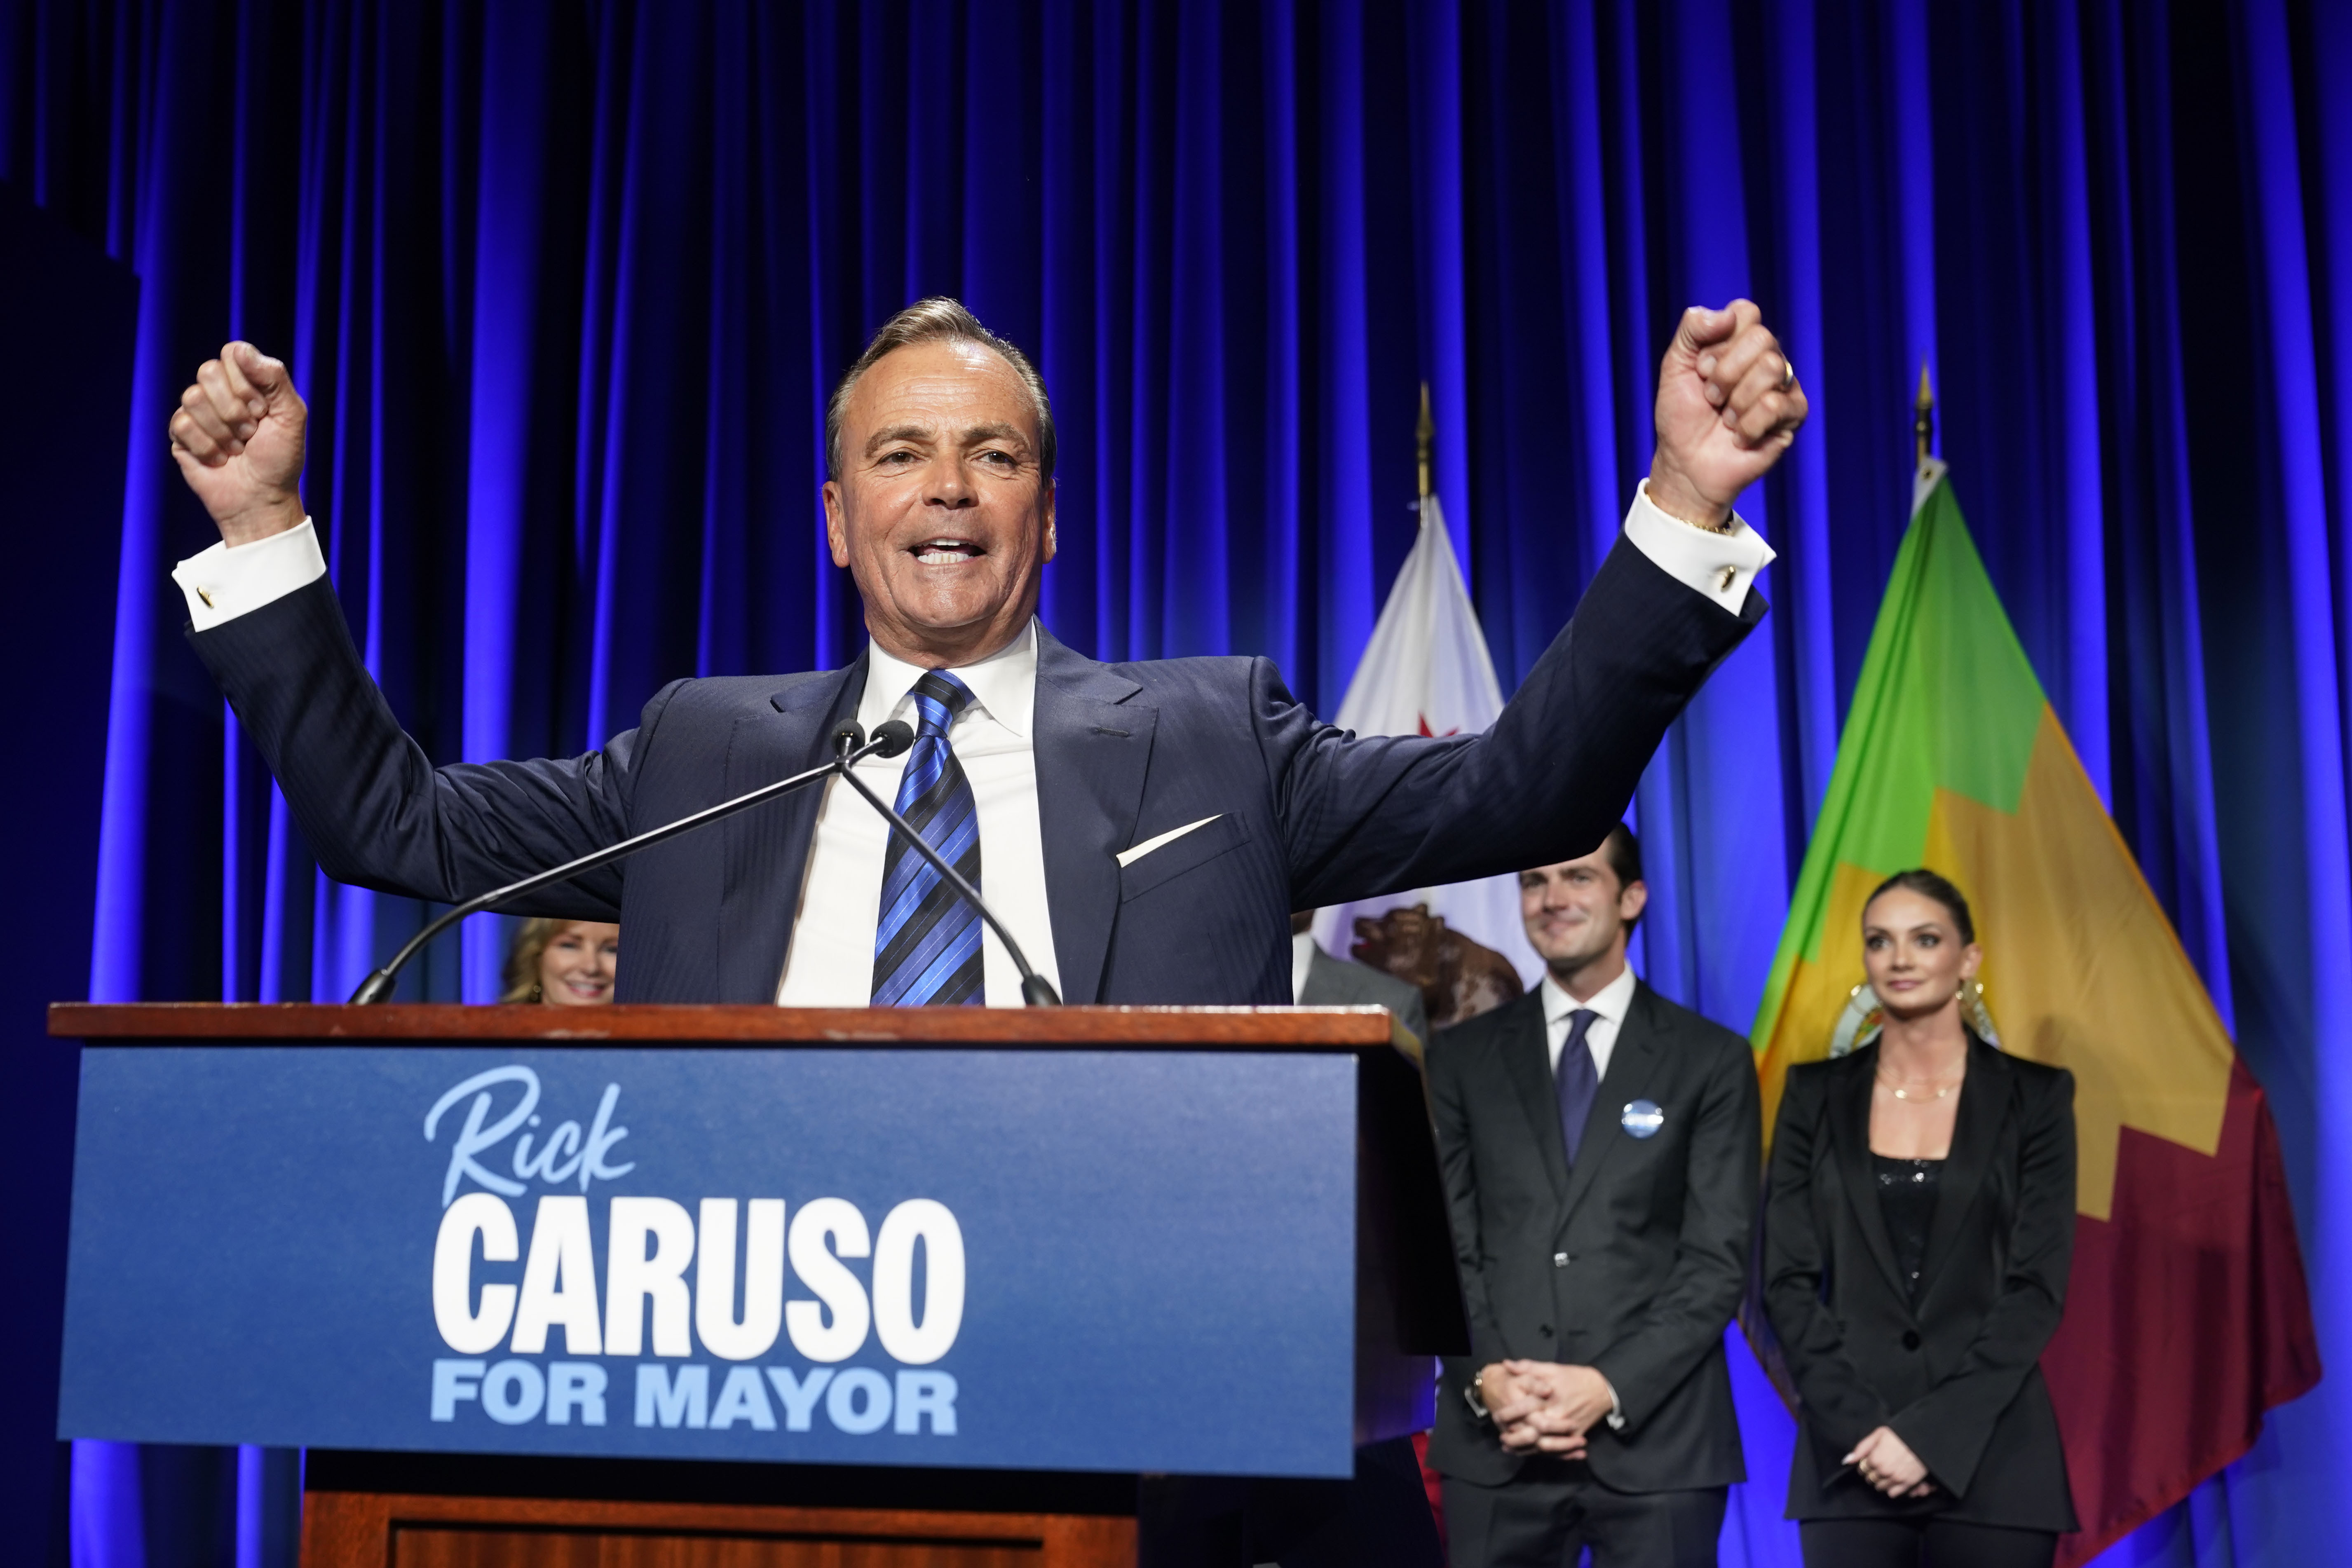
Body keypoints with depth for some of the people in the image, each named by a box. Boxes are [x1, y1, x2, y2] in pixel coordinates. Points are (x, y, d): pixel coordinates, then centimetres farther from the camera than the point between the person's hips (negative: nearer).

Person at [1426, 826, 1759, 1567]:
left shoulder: (1712, 1060, 5)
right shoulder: (1462, 1057, 10)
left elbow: (1719, 1257, -1)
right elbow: (1446, 1244, 5)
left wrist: (1612, 1387, -12)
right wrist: (1487, 1379, -10)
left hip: (1655, 1438, -1)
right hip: (1494, 1442, 2)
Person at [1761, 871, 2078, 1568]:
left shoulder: (2035, 1096, 2)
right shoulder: (1817, 1095, 6)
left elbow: (2038, 1287, -4)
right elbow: (1787, 1280, 2)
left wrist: (1932, 1433, -12)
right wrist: (1862, 1426, -9)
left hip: (1992, 1454, -1)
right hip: (1851, 1454, 1)